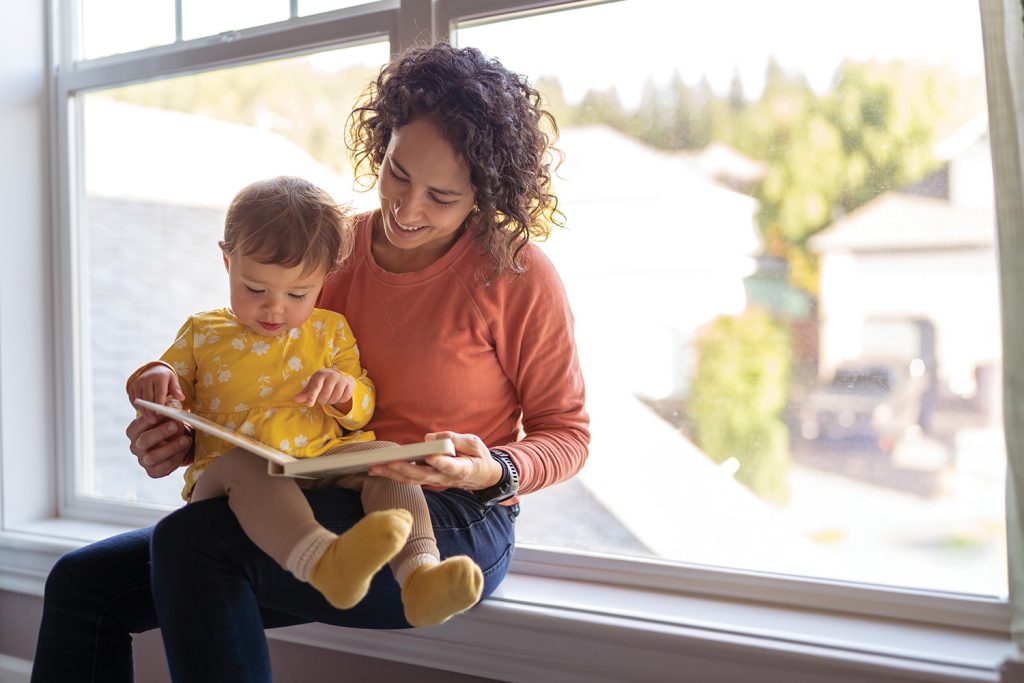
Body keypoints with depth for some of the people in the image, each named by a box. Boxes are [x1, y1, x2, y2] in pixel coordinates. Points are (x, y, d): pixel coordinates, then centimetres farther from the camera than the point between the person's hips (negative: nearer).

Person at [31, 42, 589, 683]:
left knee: (192, 540, -28)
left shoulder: (518, 274, -7)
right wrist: (186, 438, -9)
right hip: (329, 511, 6)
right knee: (83, 582, -4)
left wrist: (494, 472, -22)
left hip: (455, 522, -6)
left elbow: (566, 434, 0)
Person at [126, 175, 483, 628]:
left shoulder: (330, 331, 19)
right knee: (243, 464, -36)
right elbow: (172, 404, 23)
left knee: (385, 455, -25)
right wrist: (155, 380, -2)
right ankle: (324, 562, -64)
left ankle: (420, 576, -44)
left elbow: (363, 412, 17)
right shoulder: (201, 333, 18)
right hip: (227, 473, -2)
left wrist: (347, 391, -8)